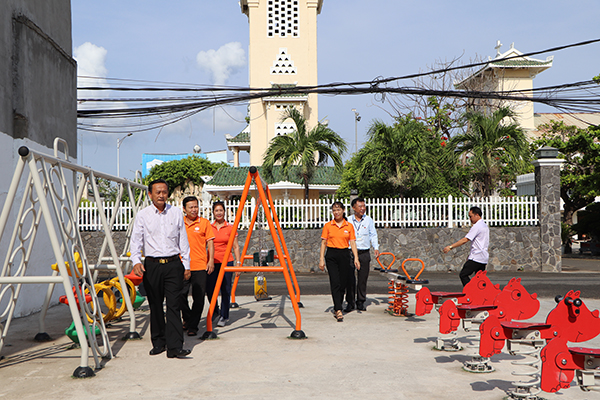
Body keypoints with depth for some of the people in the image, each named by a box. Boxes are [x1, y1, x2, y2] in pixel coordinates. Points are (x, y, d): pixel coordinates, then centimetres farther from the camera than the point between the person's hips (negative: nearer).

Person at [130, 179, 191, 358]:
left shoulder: (176, 213, 9)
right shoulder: (142, 215, 4)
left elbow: (183, 241, 12)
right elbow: (136, 240, -2)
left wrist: (186, 265, 10)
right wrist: (136, 261, -18)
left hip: (173, 264, 0)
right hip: (152, 265, 0)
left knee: (174, 305, -7)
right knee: (155, 306, 7)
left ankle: (175, 347, -10)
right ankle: (158, 342, 21)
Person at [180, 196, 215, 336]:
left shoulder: (204, 223, 5)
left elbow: (210, 243, 5)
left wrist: (211, 260, -4)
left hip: (200, 266, -2)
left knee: (198, 297, -3)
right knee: (180, 294, 0)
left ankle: (193, 326, 6)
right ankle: (187, 318, 24)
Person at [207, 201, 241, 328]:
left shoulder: (230, 228, 2)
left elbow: (235, 247, 4)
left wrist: (238, 262, -3)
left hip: (226, 262, -2)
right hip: (212, 262, 2)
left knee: (225, 290, 0)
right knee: (209, 289, 0)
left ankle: (224, 317, 13)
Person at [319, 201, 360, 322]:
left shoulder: (349, 226, 6)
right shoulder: (328, 226, 3)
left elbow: (352, 243, 5)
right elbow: (323, 243, 4)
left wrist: (356, 258, -5)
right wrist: (322, 259, -2)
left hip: (344, 255, 2)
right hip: (331, 255, -2)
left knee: (343, 283, 5)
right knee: (335, 283, -11)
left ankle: (336, 308, 22)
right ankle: (338, 311, -15)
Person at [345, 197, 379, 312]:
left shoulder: (369, 220, 8)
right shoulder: (348, 220, 4)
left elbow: (373, 235, 12)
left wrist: (376, 248, 1)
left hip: (364, 253, 1)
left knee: (363, 279, 4)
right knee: (350, 279, -5)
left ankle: (361, 302, 16)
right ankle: (350, 302, 5)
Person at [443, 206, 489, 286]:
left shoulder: (477, 226, -13)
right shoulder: (485, 226, 18)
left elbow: (465, 240, -18)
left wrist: (451, 247, -16)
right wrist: (470, 255, 21)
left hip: (476, 258, -10)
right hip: (484, 258, 10)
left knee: (463, 275, -7)